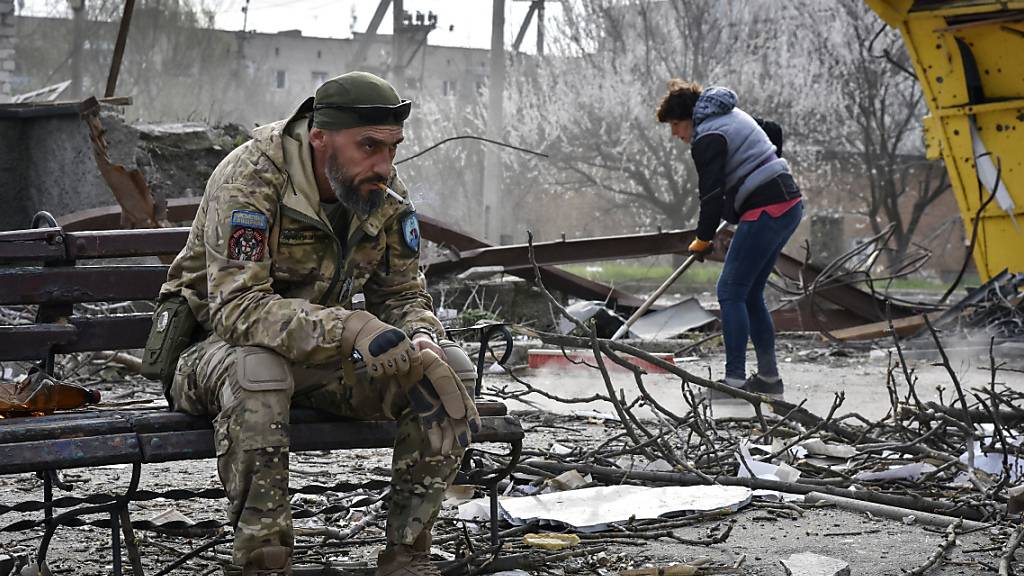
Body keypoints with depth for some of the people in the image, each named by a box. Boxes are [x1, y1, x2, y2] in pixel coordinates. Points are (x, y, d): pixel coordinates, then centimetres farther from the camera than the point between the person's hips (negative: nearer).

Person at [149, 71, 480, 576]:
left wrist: (423, 344, -20)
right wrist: (348, 329, -46)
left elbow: (404, 295, 5)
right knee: (258, 372, -41)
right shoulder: (251, 179, -25)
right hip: (215, 349, -5)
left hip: (323, 356, 6)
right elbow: (238, 308, -34)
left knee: (447, 369, -15)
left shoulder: (385, 195, -5)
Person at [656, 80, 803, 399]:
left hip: (765, 212, -10)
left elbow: (712, 193, -16)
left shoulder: (707, 138, -12)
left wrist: (703, 239, -5)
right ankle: (768, 377, 16)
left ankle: (735, 378, -11)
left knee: (731, 292, -7)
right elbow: (774, 132, 31)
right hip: (790, 204, 10)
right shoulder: (734, 116, 18)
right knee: (751, 294, 14)